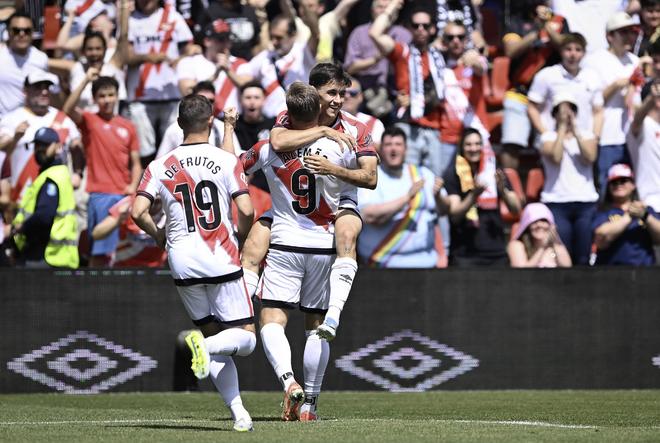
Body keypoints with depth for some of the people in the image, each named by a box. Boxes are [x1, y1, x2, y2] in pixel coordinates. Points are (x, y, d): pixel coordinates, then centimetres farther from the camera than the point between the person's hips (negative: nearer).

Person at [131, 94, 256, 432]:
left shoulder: (160, 166, 3)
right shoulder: (226, 161, -2)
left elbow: (138, 212, -6)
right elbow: (246, 211, -9)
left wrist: (158, 235, 14)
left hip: (183, 264, 3)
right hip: (222, 261, -3)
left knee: (214, 337, 15)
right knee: (245, 339, 4)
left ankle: (238, 413, 3)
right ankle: (204, 343, -30)